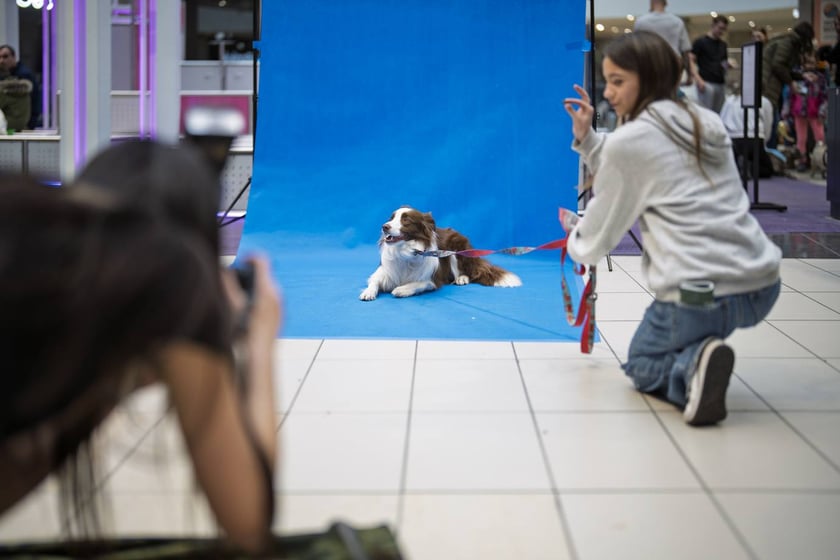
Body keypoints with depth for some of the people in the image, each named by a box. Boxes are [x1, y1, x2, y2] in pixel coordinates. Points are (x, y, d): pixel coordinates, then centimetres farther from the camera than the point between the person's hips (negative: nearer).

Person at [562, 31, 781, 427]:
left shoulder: (628, 141, -6)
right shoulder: (707, 123, 14)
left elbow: (597, 239, 6)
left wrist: (575, 240, 27)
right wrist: (586, 137, 21)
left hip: (700, 296, -7)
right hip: (764, 287, 7)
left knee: (642, 365, 20)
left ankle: (693, 363, -11)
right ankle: (696, 357, 16)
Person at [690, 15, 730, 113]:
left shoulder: (723, 45, 17)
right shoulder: (700, 42, -3)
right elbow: (691, 61, -7)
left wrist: (729, 64, -3)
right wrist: (698, 79, -18)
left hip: (721, 83, 7)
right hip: (706, 83, -7)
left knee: (717, 113, 7)